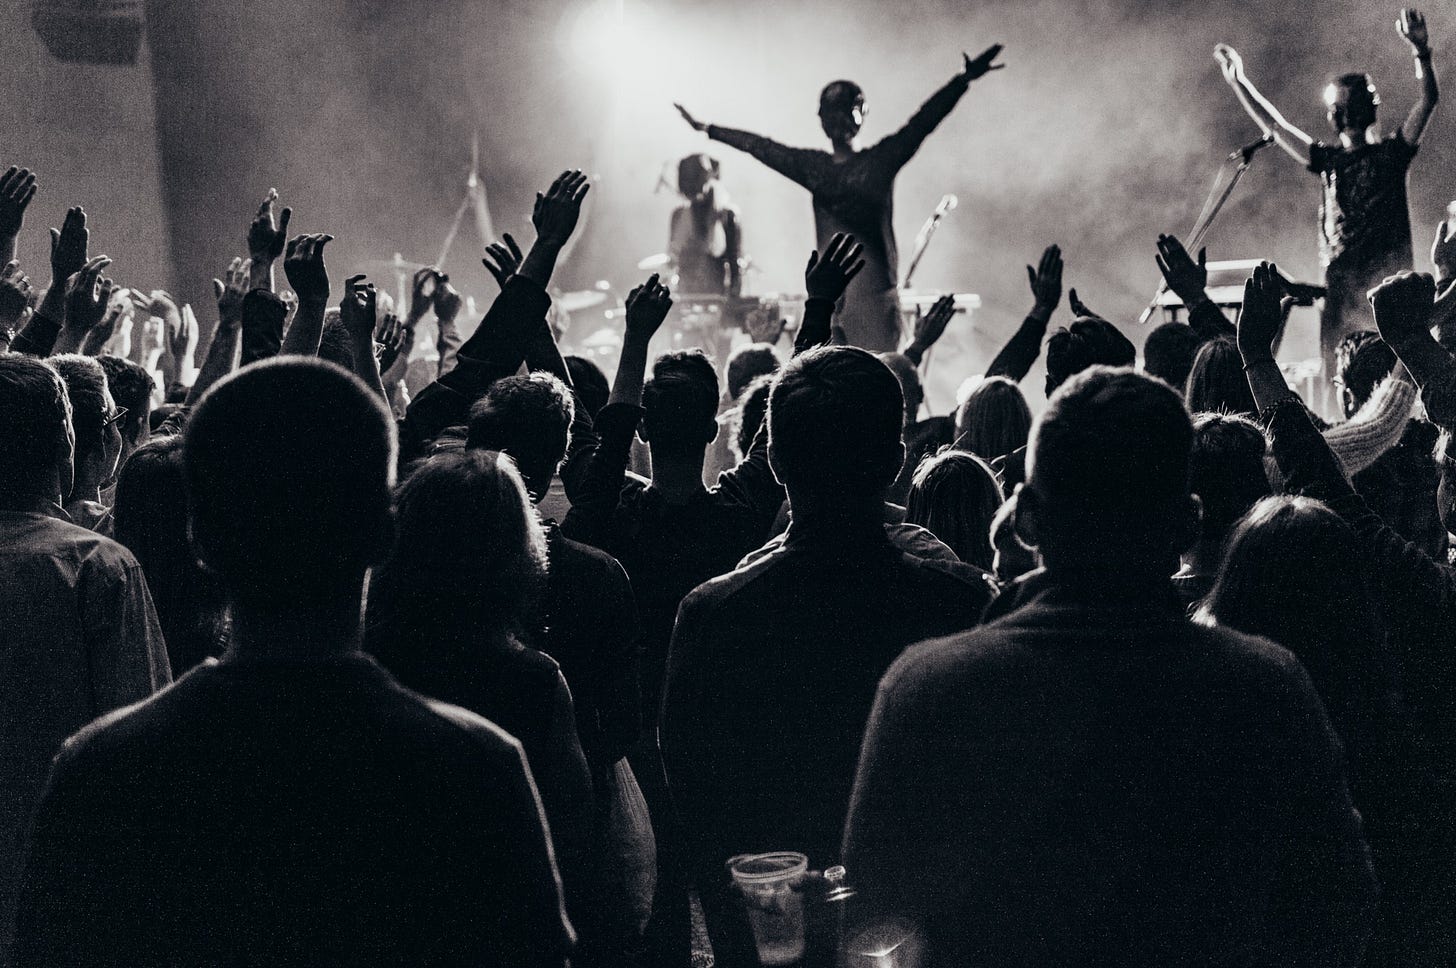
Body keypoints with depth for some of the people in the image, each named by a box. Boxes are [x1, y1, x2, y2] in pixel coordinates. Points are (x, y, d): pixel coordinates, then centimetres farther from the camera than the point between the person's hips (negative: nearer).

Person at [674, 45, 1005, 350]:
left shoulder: (881, 159, 2)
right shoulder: (813, 166, 14)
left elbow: (921, 123, -8)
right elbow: (761, 147, 19)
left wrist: (963, 81, -20)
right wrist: (707, 129, 23)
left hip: (874, 290, -4)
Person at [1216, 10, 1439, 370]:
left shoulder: (1391, 152, 7)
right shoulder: (1328, 159, 17)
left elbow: (1428, 100, -4)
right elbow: (1275, 127, 18)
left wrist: (1421, 53, -19)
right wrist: (1239, 82, 15)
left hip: (1388, 280, -4)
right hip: (1340, 281, 4)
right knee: (1337, 374, -3)